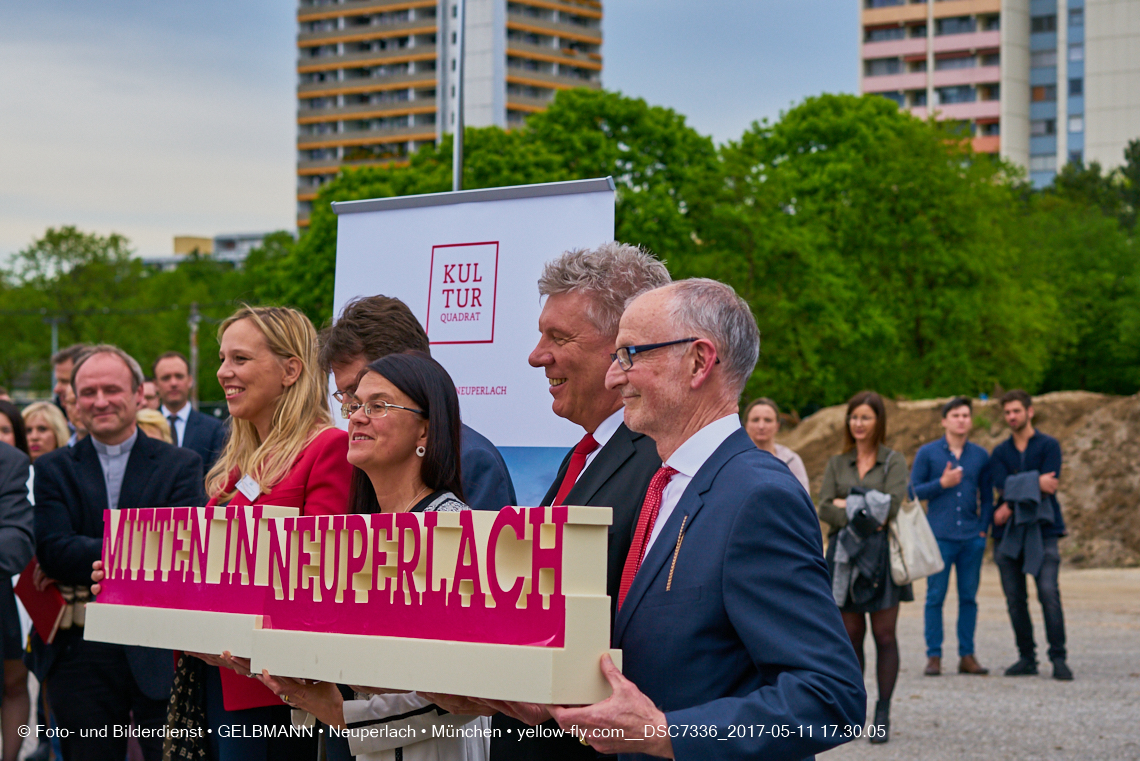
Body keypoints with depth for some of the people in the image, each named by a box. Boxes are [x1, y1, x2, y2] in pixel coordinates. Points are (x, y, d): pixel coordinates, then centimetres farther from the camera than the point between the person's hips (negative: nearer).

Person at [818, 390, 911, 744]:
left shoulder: (893, 461, 4)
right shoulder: (837, 463, 12)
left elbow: (892, 504, -10)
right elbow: (825, 509, 0)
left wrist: (849, 505, -6)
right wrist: (864, 517, -15)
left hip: (882, 553, -3)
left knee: (884, 635, -4)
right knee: (850, 636, 3)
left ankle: (882, 716, 0)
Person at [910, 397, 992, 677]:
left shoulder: (981, 456, 10)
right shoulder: (928, 453, 2)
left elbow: (987, 496, 16)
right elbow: (913, 491, 1)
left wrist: (983, 528, 5)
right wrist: (942, 483, -11)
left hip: (972, 538, 2)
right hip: (939, 537, -2)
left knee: (969, 597, 5)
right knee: (935, 597, -2)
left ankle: (967, 656, 11)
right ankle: (934, 656, 3)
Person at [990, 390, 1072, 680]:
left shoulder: (1049, 446, 3)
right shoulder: (1000, 452, 14)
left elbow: (1048, 489, -8)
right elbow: (1003, 488, -2)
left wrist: (1012, 506, -9)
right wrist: (1036, 482, -13)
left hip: (1042, 529, -4)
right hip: (1008, 534, 4)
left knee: (1049, 593, -15)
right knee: (1015, 598, 3)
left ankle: (1058, 658, -10)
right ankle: (1026, 657, 13)